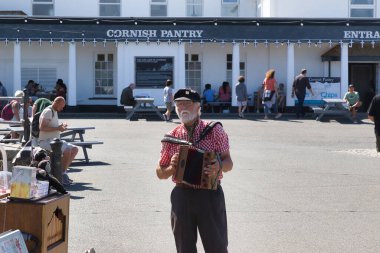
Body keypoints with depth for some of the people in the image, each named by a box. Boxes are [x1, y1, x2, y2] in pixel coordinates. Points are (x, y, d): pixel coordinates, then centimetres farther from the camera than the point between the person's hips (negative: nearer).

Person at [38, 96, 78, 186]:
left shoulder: (55, 112, 18)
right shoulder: (48, 111, -13)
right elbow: (42, 127, -23)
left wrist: (61, 127, 9)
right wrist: (57, 128, -22)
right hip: (45, 141, -10)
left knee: (74, 149, 4)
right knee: (67, 150, -28)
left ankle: (63, 171, 6)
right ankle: (63, 174, -17)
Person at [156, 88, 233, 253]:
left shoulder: (215, 130, 0)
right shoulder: (171, 137, 5)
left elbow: (228, 162, 1)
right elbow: (160, 173, 11)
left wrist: (219, 167, -21)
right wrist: (172, 167, -11)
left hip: (210, 195, -2)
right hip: (182, 196, 2)